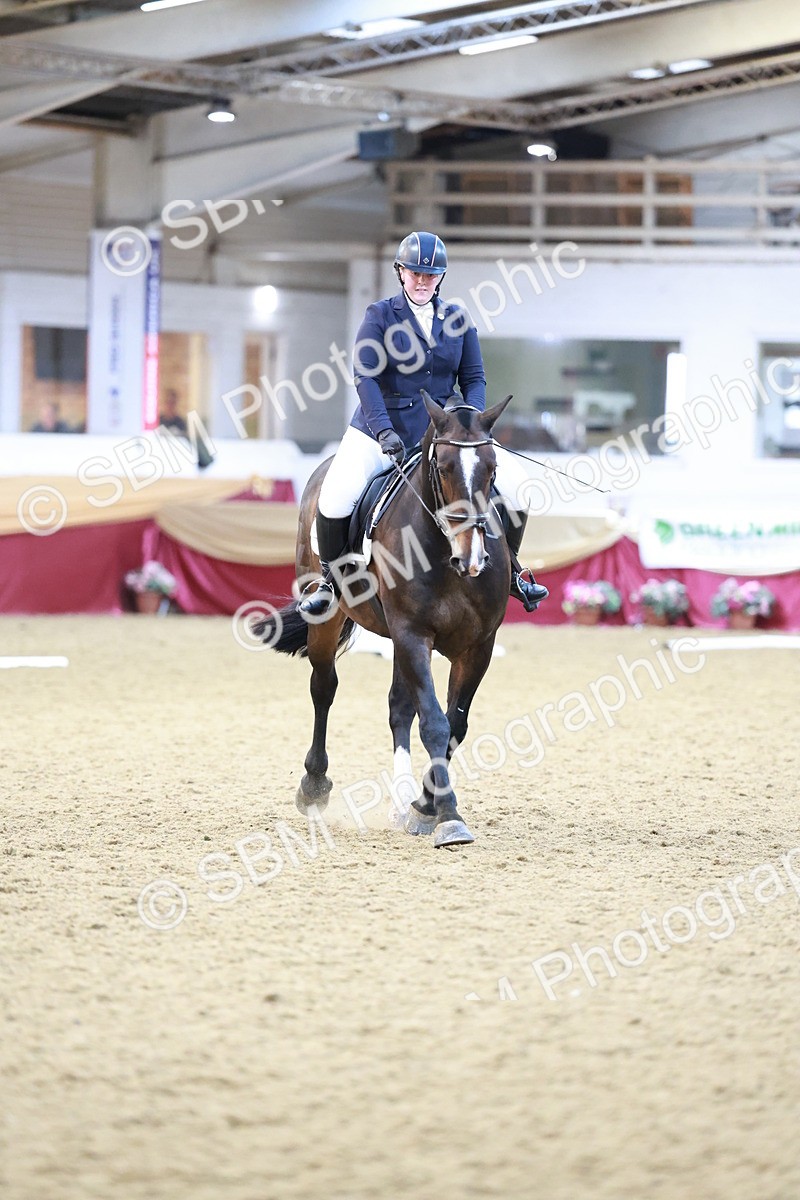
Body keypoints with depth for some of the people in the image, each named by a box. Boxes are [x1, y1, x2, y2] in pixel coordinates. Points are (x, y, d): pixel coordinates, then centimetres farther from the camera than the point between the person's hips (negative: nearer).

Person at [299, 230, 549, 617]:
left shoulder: (457, 319, 8)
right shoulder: (380, 316, -2)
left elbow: (473, 378, 8)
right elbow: (364, 375, -12)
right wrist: (383, 430, -26)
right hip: (381, 428, -3)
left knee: (514, 481, -11)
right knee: (335, 499, -27)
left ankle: (509, 570, 11)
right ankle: (329, 578, -1)